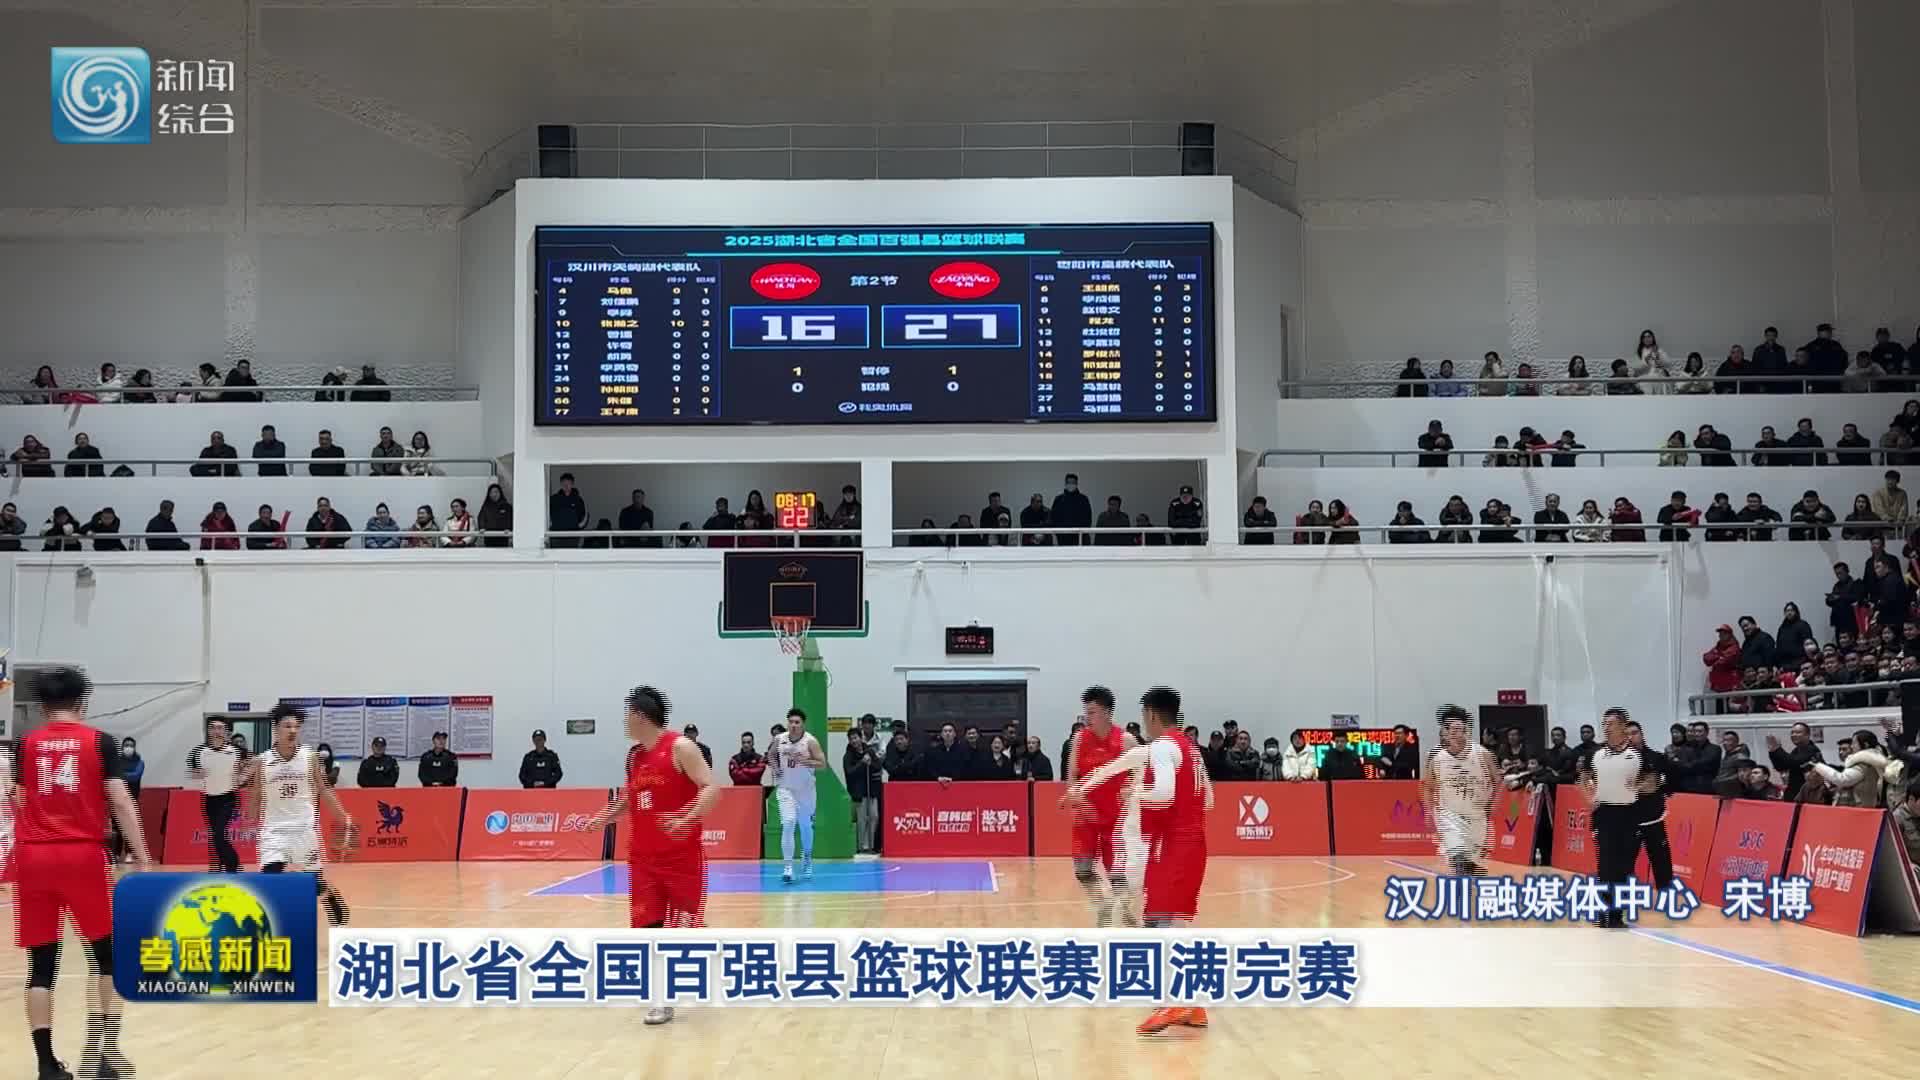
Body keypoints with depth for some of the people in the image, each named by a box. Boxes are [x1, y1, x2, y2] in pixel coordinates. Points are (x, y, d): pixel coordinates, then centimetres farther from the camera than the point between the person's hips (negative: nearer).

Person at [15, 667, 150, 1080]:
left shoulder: (27, 743, 9)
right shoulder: (100, 741, 1)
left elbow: (21, 803, 15)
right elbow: (120, 803, -5)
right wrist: (143, 860, -4)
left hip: (34, 858, 2)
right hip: (82, 856, -2)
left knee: (42, 965, 5)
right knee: (105, 955, 12)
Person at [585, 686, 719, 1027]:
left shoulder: (681, 747, -12)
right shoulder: (634, 756, 10)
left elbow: (710, 788, -19)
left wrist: (688, 819, -34)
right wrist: (605, 816, 13)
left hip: (682, 855, -6)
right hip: (643, 856, 6)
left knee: (687, 924, 0)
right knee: (647, 925, 0)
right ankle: (663, 997, 7)